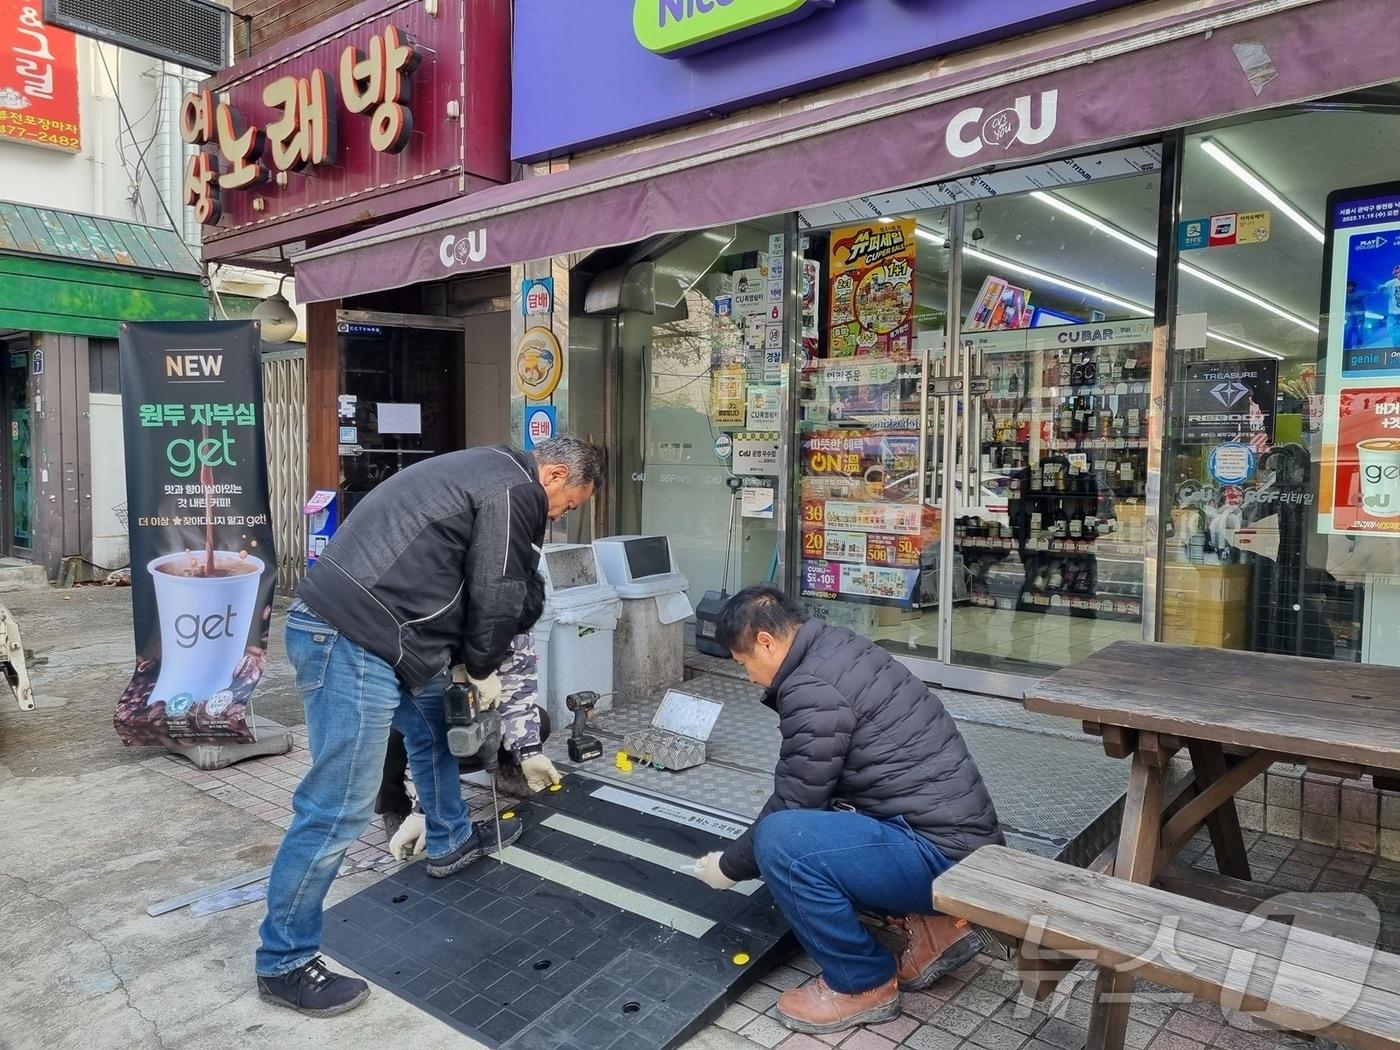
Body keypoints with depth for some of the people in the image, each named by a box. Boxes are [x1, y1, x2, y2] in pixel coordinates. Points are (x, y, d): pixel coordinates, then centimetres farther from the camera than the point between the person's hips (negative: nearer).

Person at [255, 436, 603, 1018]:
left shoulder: (485, 469, 22)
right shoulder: (515, 490, -8)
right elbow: (497, 596, -10)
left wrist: (462, 660, 20)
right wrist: (484, 668, 7)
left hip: (342, 622, 11)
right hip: (351, 641, -11)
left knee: (431, 728, 28)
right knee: (339, 807, -2)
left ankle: (452, 842, 47)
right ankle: (283, 963, 13)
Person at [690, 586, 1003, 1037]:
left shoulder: (811, 688, -20)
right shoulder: (843, 649, 11)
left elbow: (790, 807, -13)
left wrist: (729, 866, 4)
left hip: (939, 853, -10)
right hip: (956, 836, 10)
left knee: (783, 843, -24)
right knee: (804, 823, 22)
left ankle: (863, 985, -1)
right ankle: (934, 925, 15)